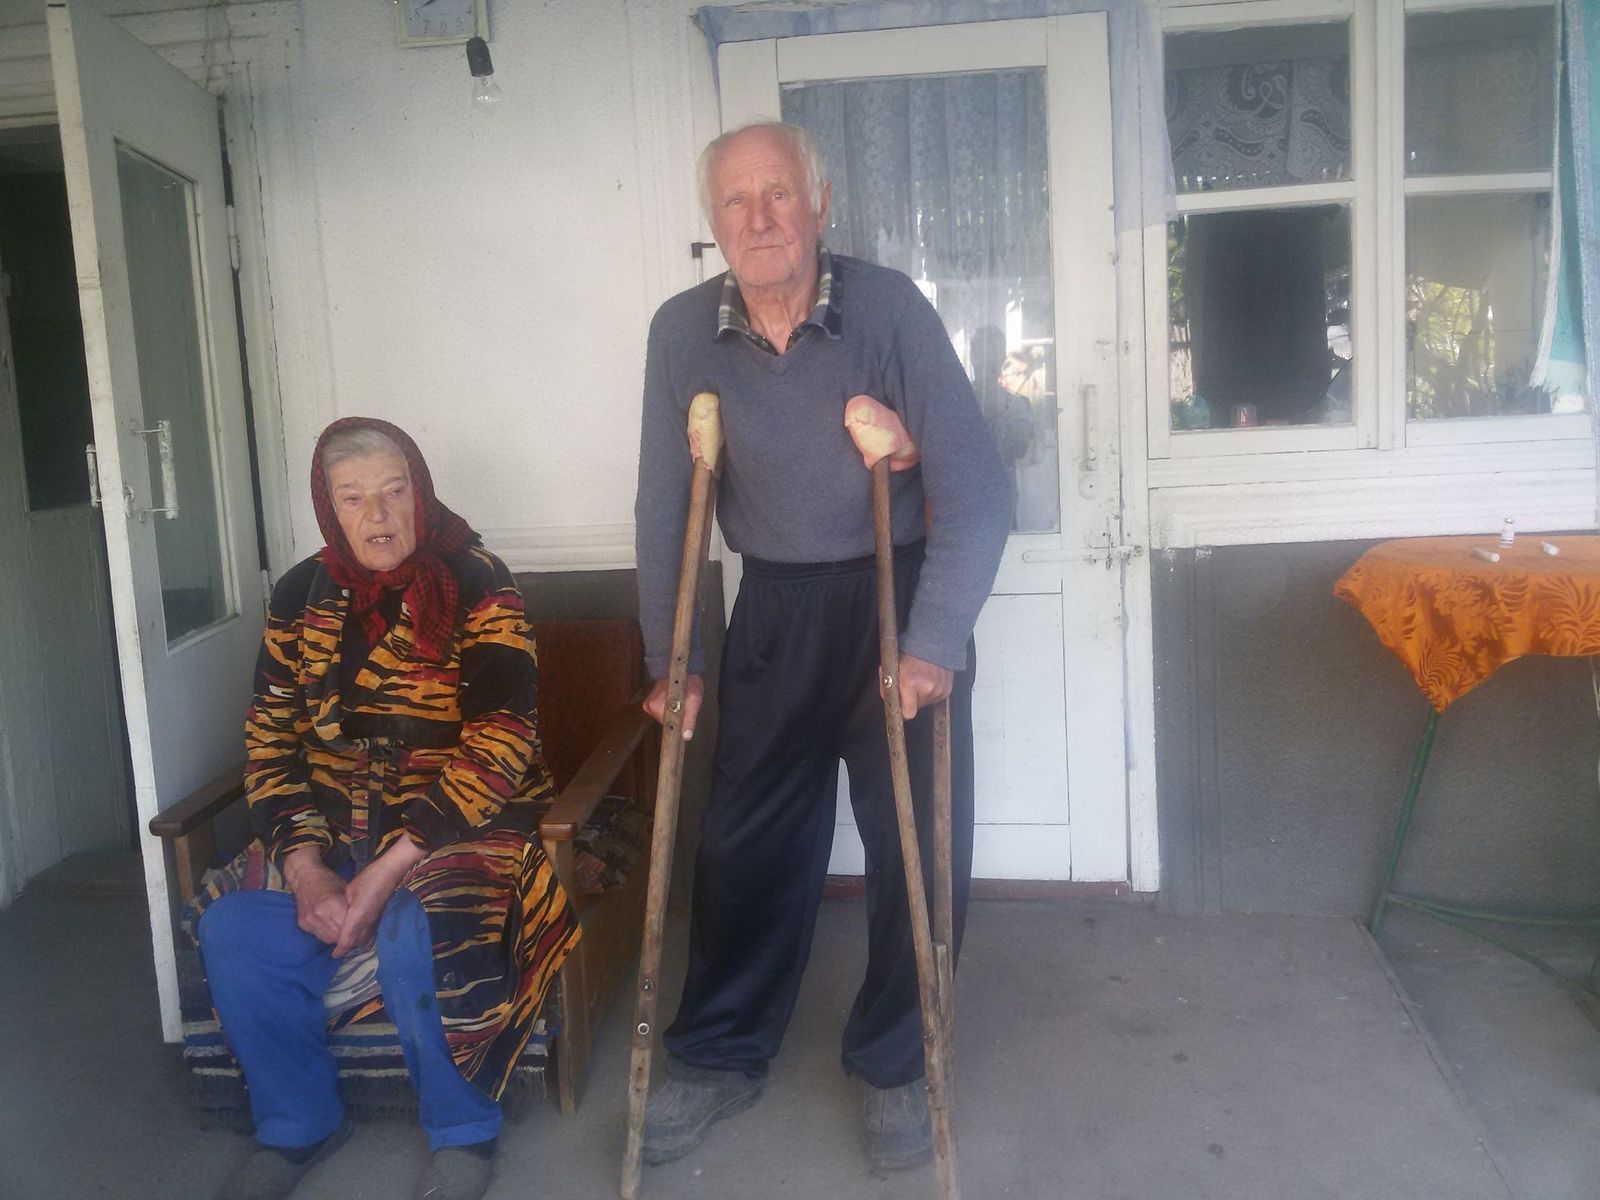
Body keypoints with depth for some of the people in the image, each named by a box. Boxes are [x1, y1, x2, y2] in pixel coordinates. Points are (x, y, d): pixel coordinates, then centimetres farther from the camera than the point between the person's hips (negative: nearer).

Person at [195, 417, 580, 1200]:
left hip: (461, 827, -5)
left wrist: (390, 871, -23)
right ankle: (297, 1126, 9)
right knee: (235, 932, -17)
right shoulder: (302, 597, 6)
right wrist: (304, 866, -12)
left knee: (421, 941, -32)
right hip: (335, 832, 5)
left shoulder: (477, 586, -9)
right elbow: (271, 741, 5)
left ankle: (464, 1135, -4)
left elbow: (499, 745, -17)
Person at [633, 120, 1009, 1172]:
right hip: (776, 609, 2)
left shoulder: (889, 308, -16)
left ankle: (894, 1066, 26)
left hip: (901, 595, -2)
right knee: (747, 842, 10)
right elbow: (664, 506, -1)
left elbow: (975, 487, -19)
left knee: (921, 845, 3)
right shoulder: (682, 331, -8)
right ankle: (720, 1057, 30)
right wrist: (668, 661, -2)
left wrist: (934, 645, -26)